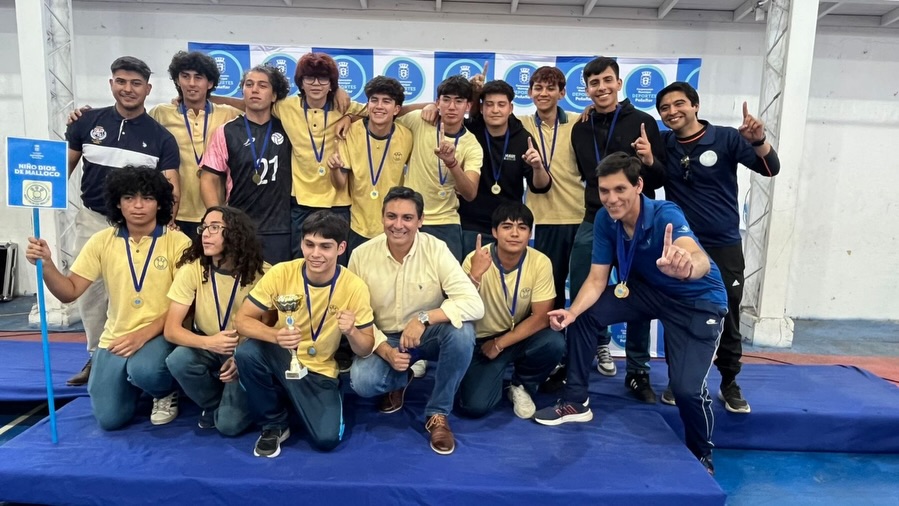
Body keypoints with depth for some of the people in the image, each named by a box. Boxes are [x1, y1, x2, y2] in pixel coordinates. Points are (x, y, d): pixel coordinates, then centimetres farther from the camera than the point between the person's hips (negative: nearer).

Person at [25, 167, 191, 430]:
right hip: (115, 338, 4)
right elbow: (70, 292, 2)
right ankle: (132, 381, 29)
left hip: (161, 334, -3)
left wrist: (144, 335, -21)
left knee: (143, 370, -35)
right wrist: (46, 265, -17)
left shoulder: (177, 241, -9)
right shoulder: (102, 241, 1)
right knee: (110, 419, -5)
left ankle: (166, 392, 1)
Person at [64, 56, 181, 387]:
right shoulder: (88, 122, 2)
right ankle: (96, 356, 26)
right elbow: (65, 164, 10)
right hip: (92, 220, 2)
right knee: (90, 292, 9)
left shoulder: (161, 137, -3)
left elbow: (171, 186, -8)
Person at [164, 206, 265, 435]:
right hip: (207, 347, 3)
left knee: (229, 424, -18)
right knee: (177, 361, -30)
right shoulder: (192, 269, -14)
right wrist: (208, 342, -35)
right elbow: (171, 329, -16)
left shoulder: (259, 274, -18)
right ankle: (214, 405, 1)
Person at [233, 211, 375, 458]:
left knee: (326, 439, -19)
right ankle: (274, 425, -4)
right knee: (246, 352, -31)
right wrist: (275, 335, -33)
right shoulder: (281, 273, -15)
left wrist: (351, 332, -33)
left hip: (320, 372, 0)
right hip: (280, 359, 1)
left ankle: (295, 400, 16)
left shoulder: (355, 287, -16)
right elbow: (242, 320, -12)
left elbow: (366, 349, -9)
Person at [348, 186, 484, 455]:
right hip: (384, 340, 1)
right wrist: (385, 350, -22)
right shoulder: (361, 255, -12)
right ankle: (399, 380, 13)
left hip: (428, 336, -1)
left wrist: (424, 318, -38)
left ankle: (438, 414, -9)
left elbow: (473, 304, -28)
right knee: (362, 381, -28)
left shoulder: (436, 250, -18)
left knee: (462, 331, -32)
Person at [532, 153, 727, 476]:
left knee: (686, 387, -18)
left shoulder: (665, 215, -32)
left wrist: (685, 267, -76)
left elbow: (699, 259, -52)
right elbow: (597, 279, -12)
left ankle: (702, 454, 16)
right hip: (649, 290, 5)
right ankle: (576, 402, 7)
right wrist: (572, 311, -30)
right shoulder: (605, 219, -16)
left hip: (700, 301, -5)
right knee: (584, 315, -11)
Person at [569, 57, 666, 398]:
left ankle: (638, 373, 20)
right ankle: (601, 344, 34)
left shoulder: (643, 122, -3)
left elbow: (660, 180, -3)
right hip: (593, 223, 3)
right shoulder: (580, 129, 7)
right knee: (581, 296, 7)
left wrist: (650, 161, -22)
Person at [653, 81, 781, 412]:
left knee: (727, 318, 7)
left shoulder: (726, 138, -6)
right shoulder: (663, 145, -1)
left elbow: (770, 169, -12)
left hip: (724, 246, -1)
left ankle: (730, 385, 24)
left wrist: (758, 140, -31)